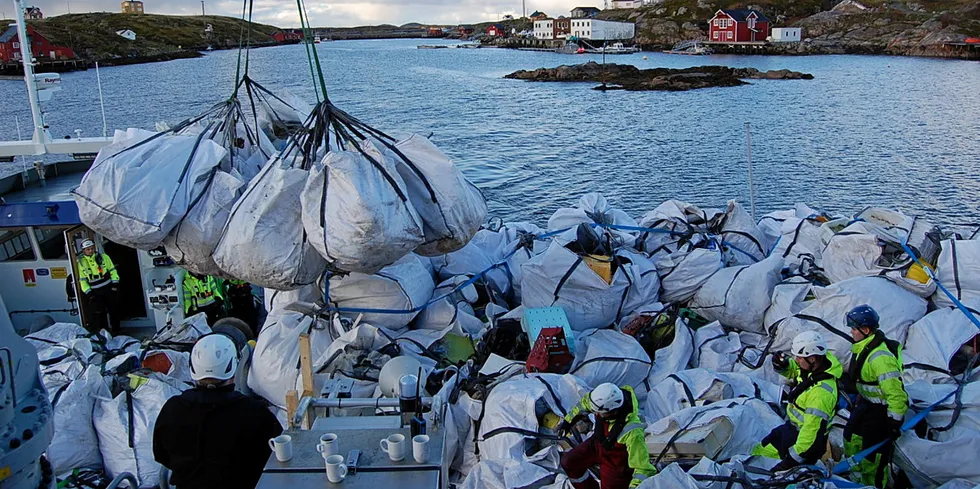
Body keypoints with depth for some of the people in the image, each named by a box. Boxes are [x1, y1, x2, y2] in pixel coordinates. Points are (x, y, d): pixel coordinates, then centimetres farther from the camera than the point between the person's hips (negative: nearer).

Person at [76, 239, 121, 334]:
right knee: (98, 313, -6)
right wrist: (88, 292, -2)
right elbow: (82, 280, 4)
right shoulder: (81, 262, 2)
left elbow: (112, 270, 3)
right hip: (95, 292, 0)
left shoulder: (103, 257, -1)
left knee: (114, 310, 10)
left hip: (109, 289, 0)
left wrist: (115, 283, -4)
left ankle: (115, 331, 24)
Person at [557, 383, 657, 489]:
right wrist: (567, 421, 10)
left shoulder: (632, 431, -43)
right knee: (568, 462, 7)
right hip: (597, 444, 6)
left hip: (616, 461, -6)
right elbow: (585, 402, -3)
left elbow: (642, 464, -36)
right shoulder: (603, 400, -27)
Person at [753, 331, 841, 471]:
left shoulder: (821, 391, -35)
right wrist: (782, 365, -11)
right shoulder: (812, 366, -10)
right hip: (793, 427, 9)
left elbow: (812, 428, -32)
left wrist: (793, 458, -27)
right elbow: (792, 369, 14)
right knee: (759, 451, 18)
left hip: (807, 439, -9)